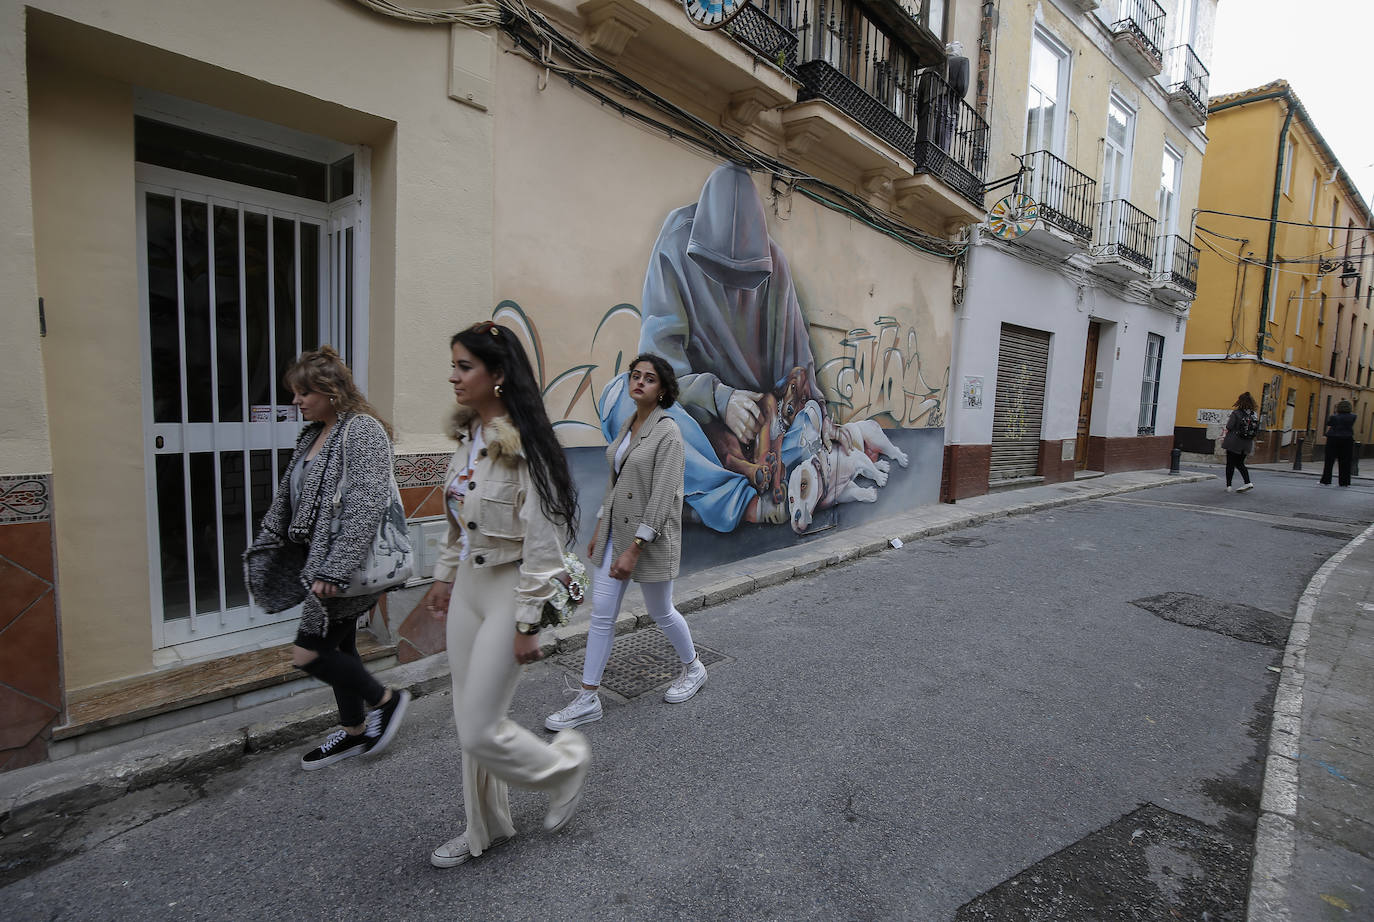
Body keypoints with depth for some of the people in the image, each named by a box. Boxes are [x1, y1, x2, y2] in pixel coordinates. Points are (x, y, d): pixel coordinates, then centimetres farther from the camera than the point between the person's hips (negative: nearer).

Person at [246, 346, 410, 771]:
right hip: (319, 561, 9)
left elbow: (366, 506, -25)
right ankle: (353, 732, 33)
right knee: (338, 647, 17)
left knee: (307, 653, -5)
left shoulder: (364, 430, -16)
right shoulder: (314, 435, 13)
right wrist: (263, 549, 16)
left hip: (348, 565, -9)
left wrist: (333, 571, -27)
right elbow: (286, 497, 20)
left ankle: (386, 699, 14)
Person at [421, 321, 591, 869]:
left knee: (480, 731, 1)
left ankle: (565, 764, 30)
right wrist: (444, 576, 19)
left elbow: (543, 542, -21)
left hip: (508, 590, -8)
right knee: (469, 722, 18)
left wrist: (527, 622, -19)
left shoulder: (523, 446, -21)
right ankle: (485, 829, 40)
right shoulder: (468, 437, 5)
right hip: (469, 585, 8)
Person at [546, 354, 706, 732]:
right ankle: (588, 700, 19)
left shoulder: (667, 432, -16)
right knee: (601, 614, 7)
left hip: (650, 536, -7)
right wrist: (600, 529, 14)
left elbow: (662, 496, -21)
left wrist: (634, 549, -23)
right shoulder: (628, 425, 9)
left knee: (661, 613, 12)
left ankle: (693, 669, 39)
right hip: (614, 531, 7)